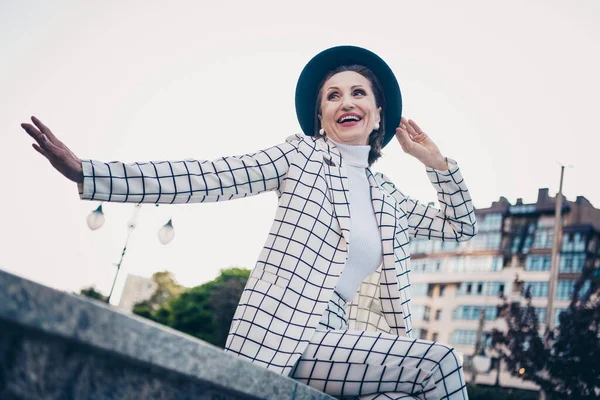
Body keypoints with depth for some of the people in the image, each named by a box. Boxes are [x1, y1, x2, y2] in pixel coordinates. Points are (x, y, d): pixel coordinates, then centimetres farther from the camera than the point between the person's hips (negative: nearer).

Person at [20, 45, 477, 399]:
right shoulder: (302, 154, 4)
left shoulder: (388, 196, 20)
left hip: (336, 338, 6)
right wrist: (85, 172, -12)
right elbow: (206, 179, -4)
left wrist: (435, 160, 16)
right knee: (437, 362, -21)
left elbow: (461, 226, 28)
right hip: (286, 333, -6)